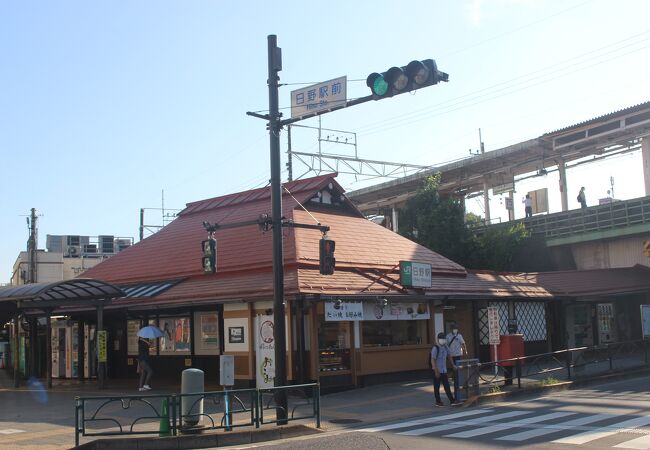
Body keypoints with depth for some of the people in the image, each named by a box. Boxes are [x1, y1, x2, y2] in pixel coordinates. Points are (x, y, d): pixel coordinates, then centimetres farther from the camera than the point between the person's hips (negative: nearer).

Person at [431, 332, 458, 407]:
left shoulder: (445, 347, 6)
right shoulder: (435, 348, -17)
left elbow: (449, 356, 21)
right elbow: (433, 361, -20)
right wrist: (436, 371, -22)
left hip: (444, 370, 7)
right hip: (437, 371, -7)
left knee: (447, 386, 7)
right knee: (437, 387, 3)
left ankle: (452, 401, 8)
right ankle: (438, 402, 11)